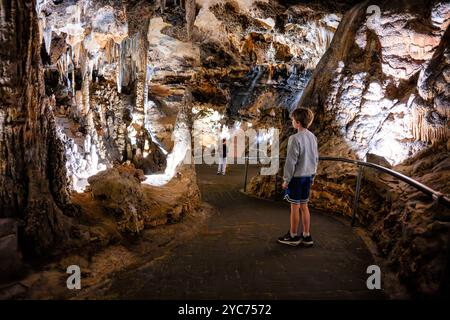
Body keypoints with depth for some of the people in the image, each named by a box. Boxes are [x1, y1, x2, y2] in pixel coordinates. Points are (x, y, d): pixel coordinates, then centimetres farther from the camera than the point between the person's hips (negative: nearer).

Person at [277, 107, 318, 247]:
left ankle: (293, 236, 17)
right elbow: (316, 158, 11)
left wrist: (286, 179, -8)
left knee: (295, 206, 5)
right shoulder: (313, 137, 4)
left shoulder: (295, 138, -18)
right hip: (308, 176, 7)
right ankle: (306, 236, 21)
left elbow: (291, 161, -17)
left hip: (296, 177, -7)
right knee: (304, 205, 15)